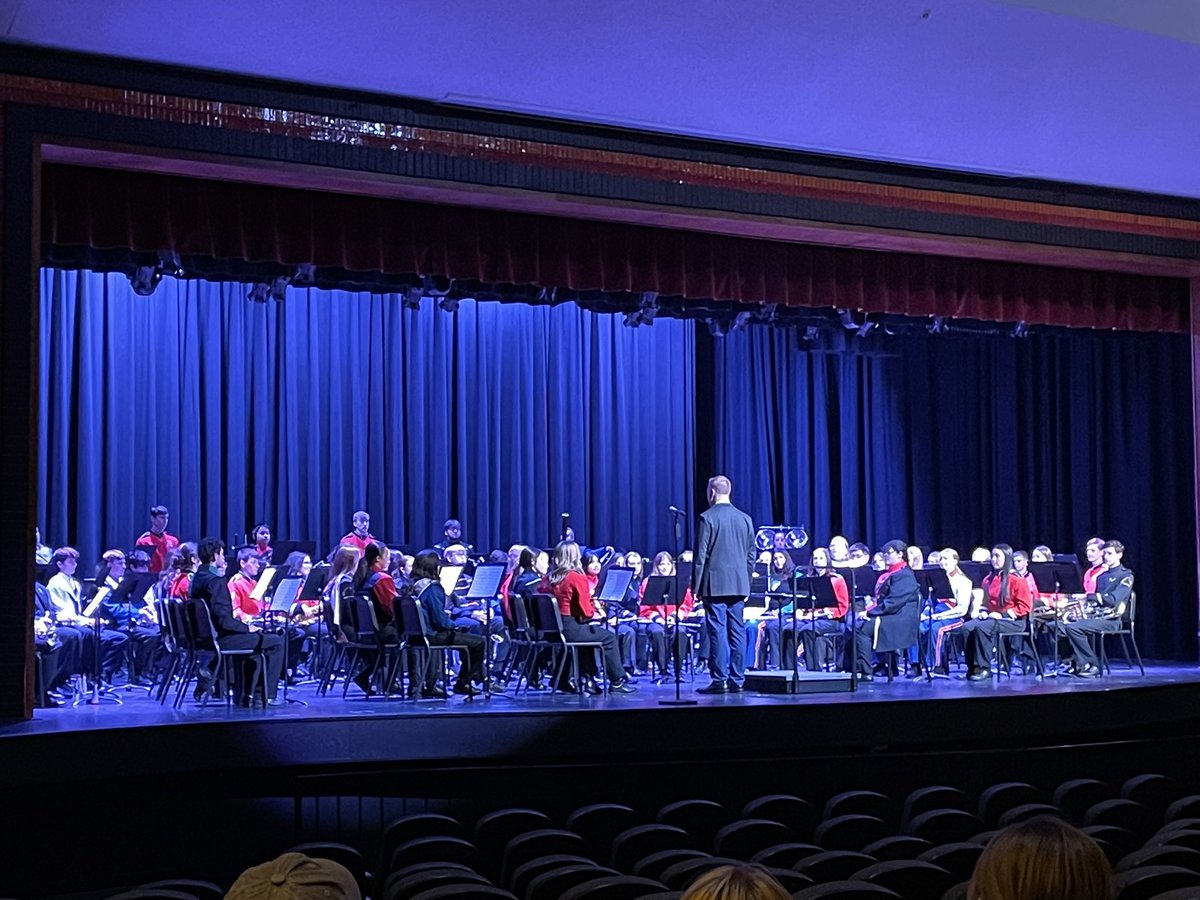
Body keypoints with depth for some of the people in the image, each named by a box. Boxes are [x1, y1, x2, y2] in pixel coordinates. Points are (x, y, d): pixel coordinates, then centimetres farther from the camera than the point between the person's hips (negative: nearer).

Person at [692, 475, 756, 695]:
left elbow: (701, 555, -8)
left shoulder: (708, 518, -7)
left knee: (717, 631, -3)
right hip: (739, 585, 5)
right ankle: (737, 680, 9)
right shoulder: (745, 519, 10)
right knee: (737, 631, 7)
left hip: (715, 584, -5)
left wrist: (696, 585, -4)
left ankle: (720, 680, -3)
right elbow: (751, 555, 12)